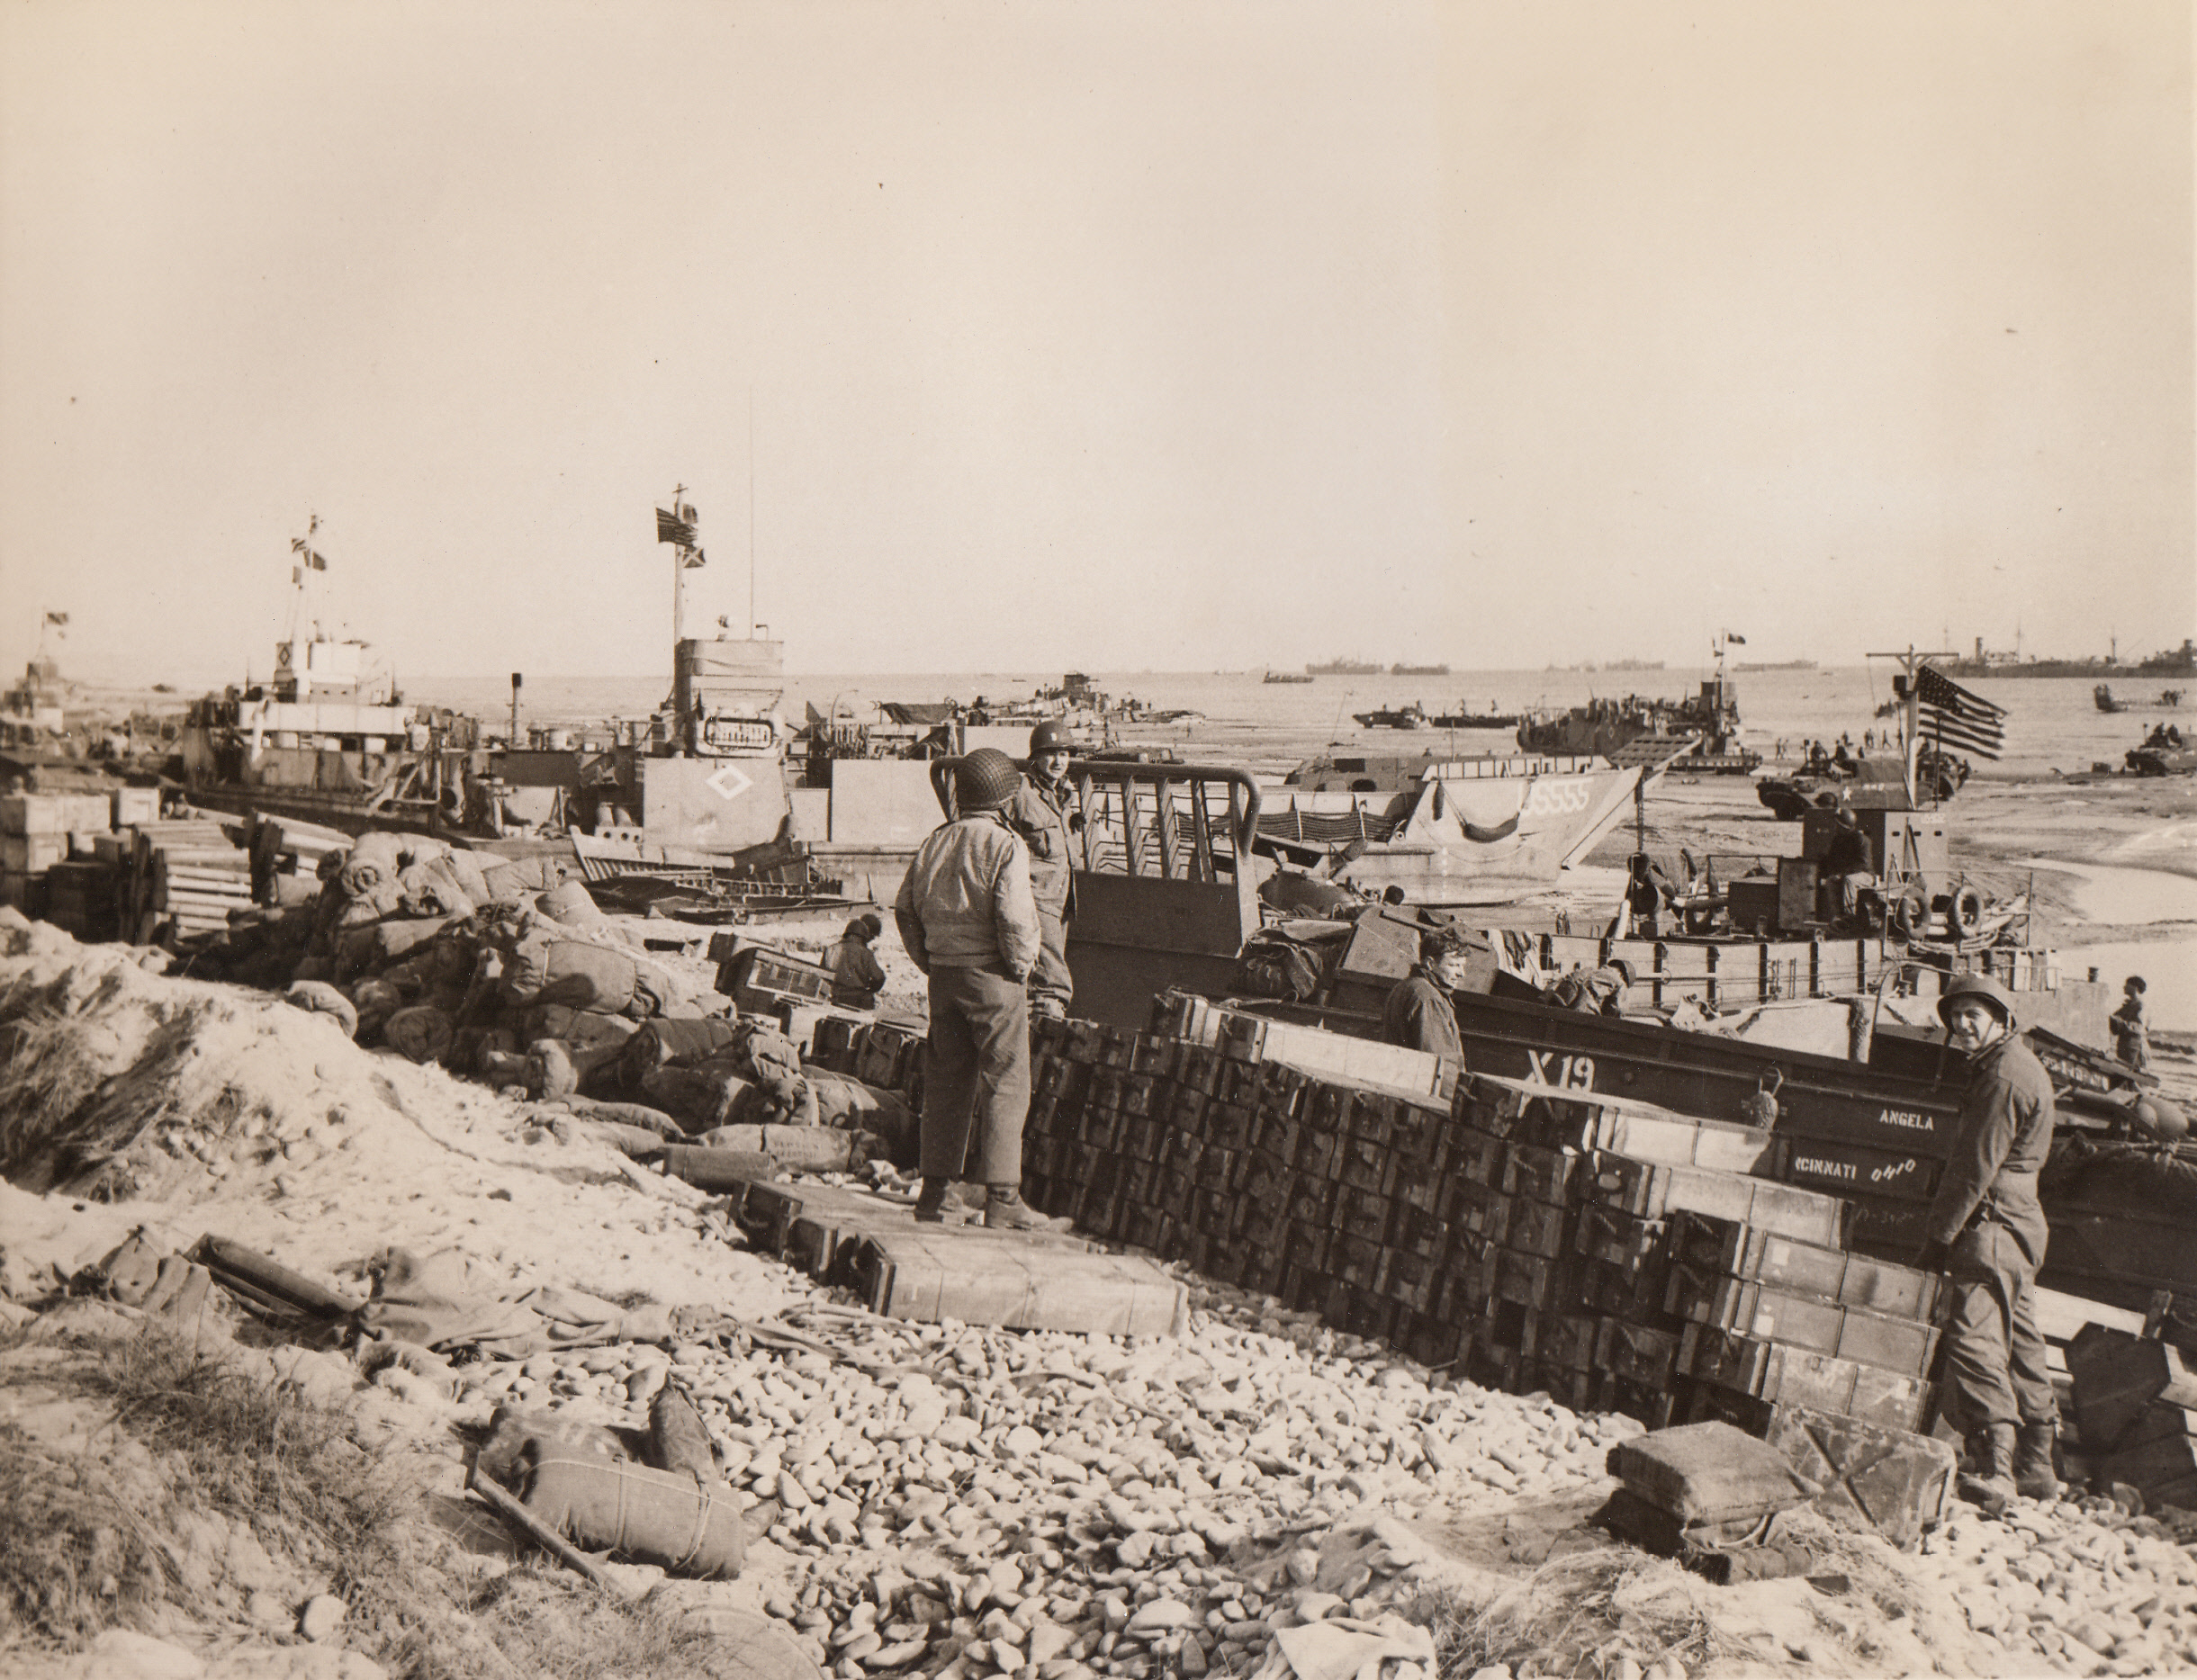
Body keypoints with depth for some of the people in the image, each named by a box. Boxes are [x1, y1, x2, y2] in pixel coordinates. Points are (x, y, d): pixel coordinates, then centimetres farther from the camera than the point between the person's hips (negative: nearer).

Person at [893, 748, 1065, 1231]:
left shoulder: (935, 842, 10)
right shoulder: (1005, 845, -11)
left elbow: (905, 909, 12)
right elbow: (1014, 916, -21)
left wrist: (931, 964, 15)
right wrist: (1022, 965, -7)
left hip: (944, 975, 7)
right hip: (992, 976, -7)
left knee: (946, 1083, 13)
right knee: (1005, 1087, -1)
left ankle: (933, 1193, 16)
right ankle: (1002, 1200, -2)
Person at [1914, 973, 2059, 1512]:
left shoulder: (2005, 1076, -15)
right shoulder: (2019, 1066, 19)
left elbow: (1975, 1169, -18)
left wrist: (1937, 1240, -14)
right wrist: (1944, 1231, 19)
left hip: (1994, 1226, -11)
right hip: (2018, 1226, 11)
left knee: (1973, 1338, -18)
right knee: (2019, 1343, 15)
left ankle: (1995, 1470, -24)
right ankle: (2035, 1467, 23)